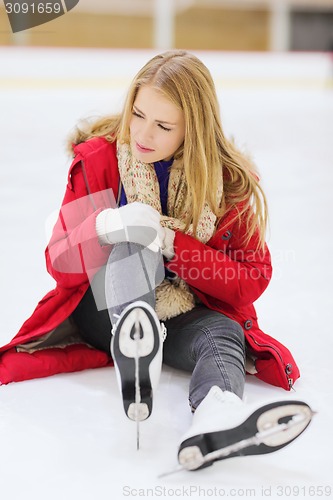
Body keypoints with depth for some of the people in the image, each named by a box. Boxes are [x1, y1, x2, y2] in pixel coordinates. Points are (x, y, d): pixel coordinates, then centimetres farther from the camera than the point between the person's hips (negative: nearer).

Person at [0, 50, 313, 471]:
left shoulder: (231, 184, -8)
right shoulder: (98, 159, -8)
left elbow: (250, 283, -10)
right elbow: (60, 264, -10)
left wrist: (173, 244, -24)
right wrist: (104, 228, -33)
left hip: (182, 318, 1)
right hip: (105, 310, -1)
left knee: (224, 334, -32)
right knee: (132, 235, -28)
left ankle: (216, 418, -63)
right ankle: (133, 359, -50)